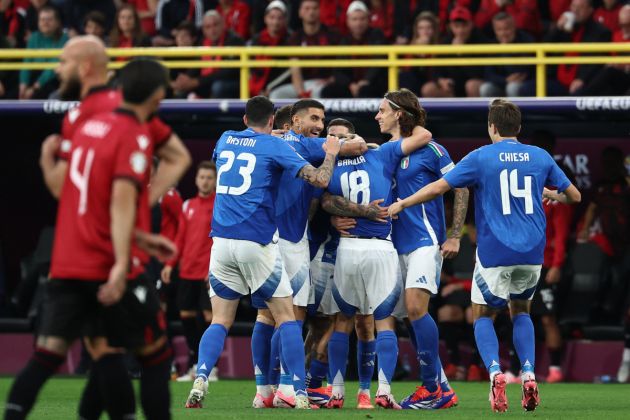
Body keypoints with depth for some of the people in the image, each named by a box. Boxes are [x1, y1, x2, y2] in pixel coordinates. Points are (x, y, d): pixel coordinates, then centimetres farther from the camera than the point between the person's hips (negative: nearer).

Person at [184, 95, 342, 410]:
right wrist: (330, 153, 12)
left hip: (221, 242, 4)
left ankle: (200, 380, -14)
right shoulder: (274, 146, -1)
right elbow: (319, 180, -7)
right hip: (257, 243, -4)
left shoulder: (225, 140, 14)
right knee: (286, 317, 5)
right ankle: (300, 393, -2)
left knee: (220, 321, 8)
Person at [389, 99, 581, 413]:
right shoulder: (540, 157, 7)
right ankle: (528, 375, 3)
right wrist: (551, 195, 36)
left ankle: (495, 371, -13)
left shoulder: (481, 157, -3)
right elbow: (574, 196, 14)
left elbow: (438, 188, -5)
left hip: (494, 253, -3)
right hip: (532, 253, 3)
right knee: (521, 310, 23)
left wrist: (401, 204, 7)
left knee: (483, 316, 13)